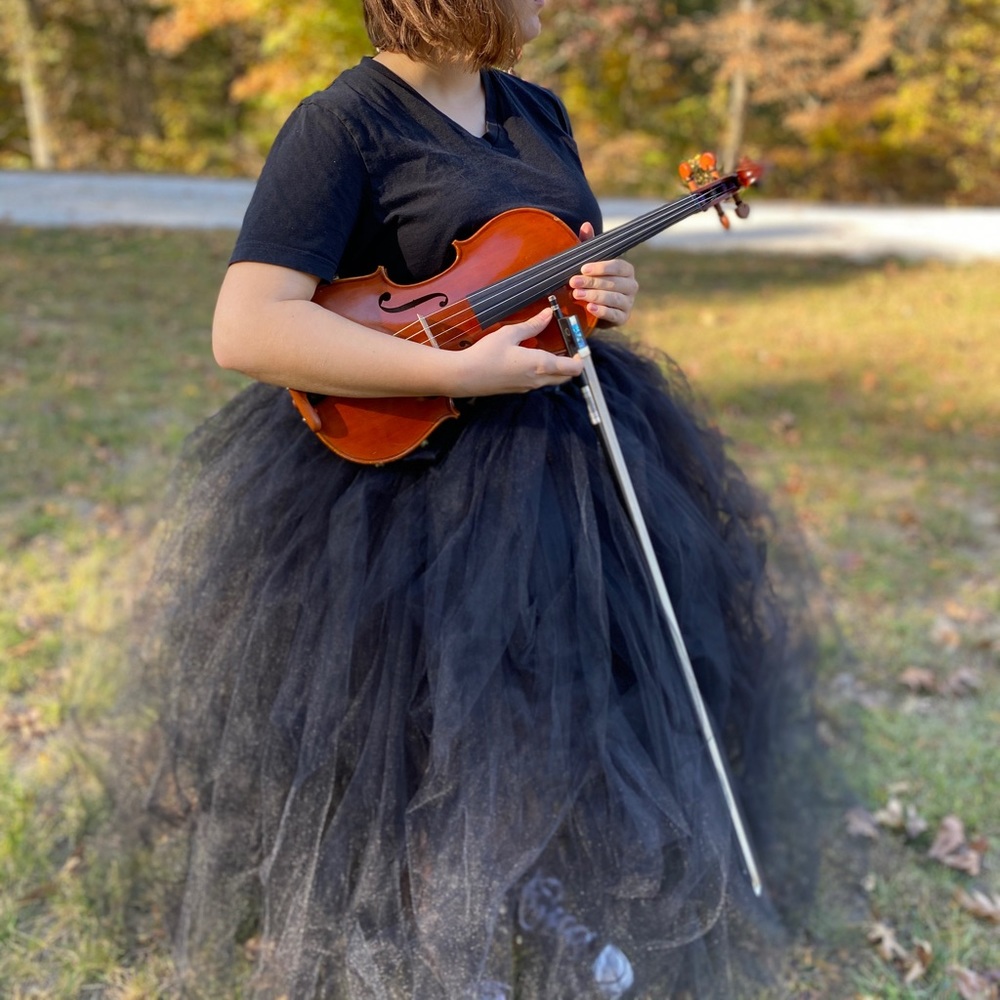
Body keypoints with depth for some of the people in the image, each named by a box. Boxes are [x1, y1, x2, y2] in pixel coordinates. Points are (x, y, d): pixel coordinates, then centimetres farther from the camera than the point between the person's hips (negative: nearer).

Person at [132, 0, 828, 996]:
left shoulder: (537, 111, 10)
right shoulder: (344, 121, -15)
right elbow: (246, 328, -25)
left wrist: (606, 296, -4)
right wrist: (465, 371, -27)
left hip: (565, 451, 8)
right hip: (409, 468, -7)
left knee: (577, 708, 12)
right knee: (431, 738, 0)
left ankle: (553, 915, 36)